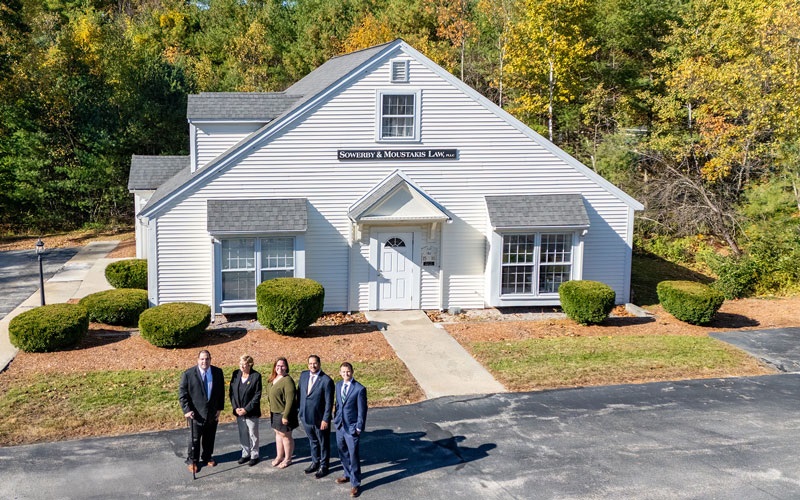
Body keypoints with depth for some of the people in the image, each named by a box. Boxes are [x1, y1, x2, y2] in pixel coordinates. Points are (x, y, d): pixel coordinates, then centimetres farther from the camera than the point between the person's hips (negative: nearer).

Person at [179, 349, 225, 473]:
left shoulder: (218, 372, -2)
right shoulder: (188, 374, -11)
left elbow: (221, 392, 6)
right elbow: (182, 394, -8)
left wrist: (219, 408, 1)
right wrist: (187, 410, -15)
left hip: (213, 412, 3)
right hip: (196, 413, -3)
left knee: (210, 437, 16)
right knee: (195, 438, 8)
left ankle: (207, 456, 37)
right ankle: (192, 460, 25)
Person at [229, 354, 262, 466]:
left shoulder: (256, 376, -12)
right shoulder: (236, 374, 0)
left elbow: (257, 395, -13)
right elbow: (231, 392, 4)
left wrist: (246, 409, -16)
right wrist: (235, 407, -6)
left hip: (251, 412, -4)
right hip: (238, 411, 4)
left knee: (253, 435, 8)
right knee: (242, 434, 15)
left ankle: (254, 456, 21)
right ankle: (245, 454, 30)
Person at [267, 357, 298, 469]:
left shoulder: (287, 380, -22)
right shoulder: (273, 379, 6)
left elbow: (290, 400, -24)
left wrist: (285, 416, -23)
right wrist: (271, 411, 17)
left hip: (283, 413, -8)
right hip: (275, 412, 8)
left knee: (285, 435, 5)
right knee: (278, 433, 18)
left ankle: (288, 459, 21)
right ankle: (280, 456, 33)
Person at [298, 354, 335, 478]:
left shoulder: (326, 380, -18)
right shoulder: (304, 375, 0)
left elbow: (329, 403, -16)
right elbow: (300, 392, 10)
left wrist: (326, 420, -16)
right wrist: (299, 411, 8)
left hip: (319, 419, -5)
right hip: (306, 416, 6)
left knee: (323, 443, 11)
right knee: (312, 441, 22)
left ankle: (323, 466, 26)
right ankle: (315, 462, 39)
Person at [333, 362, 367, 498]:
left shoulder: (360, 389, -14)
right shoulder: (338, 385, 5)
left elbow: (362, 410, -11)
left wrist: (359, 428, -11)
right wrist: (336, 419, 12)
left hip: (352, 428, -6)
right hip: (339, 426, 6)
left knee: (353, 456, -2)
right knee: (343, 453, 19)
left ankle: (355, 484, 9)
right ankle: (348, 475, 39)